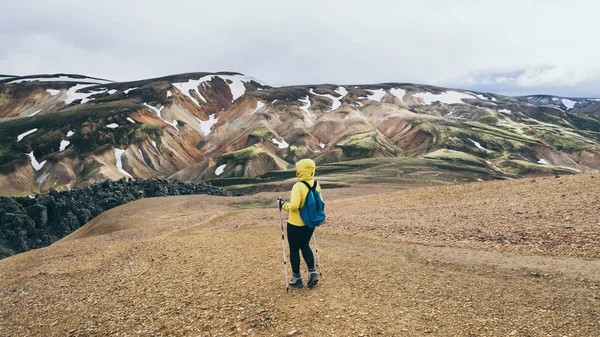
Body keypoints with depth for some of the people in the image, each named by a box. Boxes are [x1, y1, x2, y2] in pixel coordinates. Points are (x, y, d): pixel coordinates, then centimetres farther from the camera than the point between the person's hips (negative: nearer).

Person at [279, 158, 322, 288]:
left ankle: (297, 279, 21)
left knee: (294, 250, 10)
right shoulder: (316, 185, 0)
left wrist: (284, 205, -12)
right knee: (305, 246, 25)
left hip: (296, 224, -7)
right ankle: (312, 272, 17)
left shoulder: (298, 186, -23)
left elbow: (294, 205, -30)